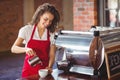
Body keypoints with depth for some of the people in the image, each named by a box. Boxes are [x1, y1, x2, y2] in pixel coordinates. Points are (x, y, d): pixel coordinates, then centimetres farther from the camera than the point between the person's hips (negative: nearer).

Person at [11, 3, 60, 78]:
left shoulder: (51, 34, -3)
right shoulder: (27, 30, -8)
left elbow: (52, 55, -2)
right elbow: (13, 48, -13)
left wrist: (49, 67, -20)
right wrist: (26, 49, -31)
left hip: (44, 70, 2)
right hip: (30, 69, -1)